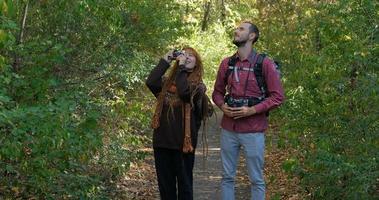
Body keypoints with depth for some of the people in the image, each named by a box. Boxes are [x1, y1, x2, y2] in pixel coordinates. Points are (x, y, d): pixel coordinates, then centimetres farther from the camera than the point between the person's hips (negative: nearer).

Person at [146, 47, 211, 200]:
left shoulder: (198, 85, 0)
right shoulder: (166, 82, 11)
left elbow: (184, 91, -21)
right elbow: (150, 83, -8)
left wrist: (182, 67, -12)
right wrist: (165, 60, -2)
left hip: (183, 141, -4)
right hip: (162, 140, 4)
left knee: (184, 183, 5)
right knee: (165, 184, 11)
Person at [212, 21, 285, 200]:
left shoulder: (265, 63, -6)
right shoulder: (227, 63, 8)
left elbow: (277, 96, -7)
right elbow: (217, 92, 17)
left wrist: (252, 110, -17)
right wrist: (222, 106, -5)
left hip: (253, 131, -4)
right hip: (228, 130, 4)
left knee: (256, 179, 5)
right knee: (227, 177, 11)